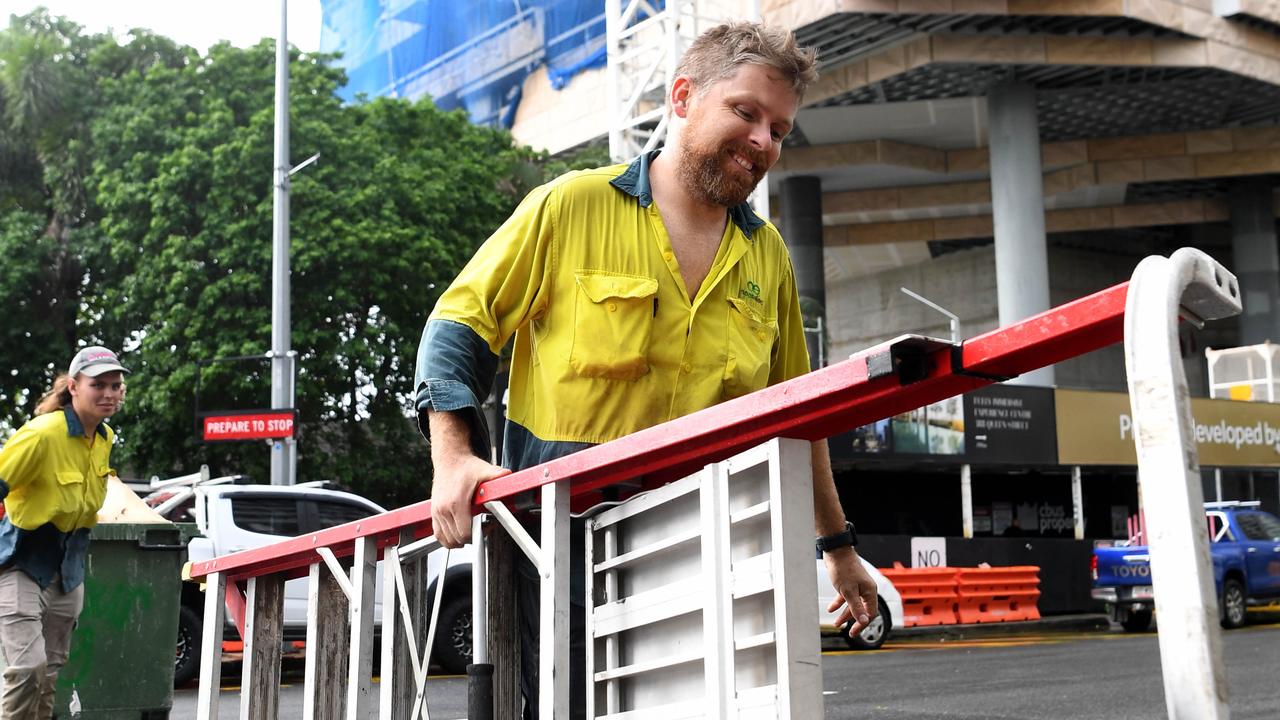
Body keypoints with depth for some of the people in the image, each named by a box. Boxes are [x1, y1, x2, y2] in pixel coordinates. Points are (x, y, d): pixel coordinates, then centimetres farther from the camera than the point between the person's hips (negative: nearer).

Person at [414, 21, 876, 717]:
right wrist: (453, 456, -11)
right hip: (563, 544, -3)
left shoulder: (766, 255, 14)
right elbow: (460, 323, 2)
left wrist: (838, 544, 24)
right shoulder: (570, 205, 0)